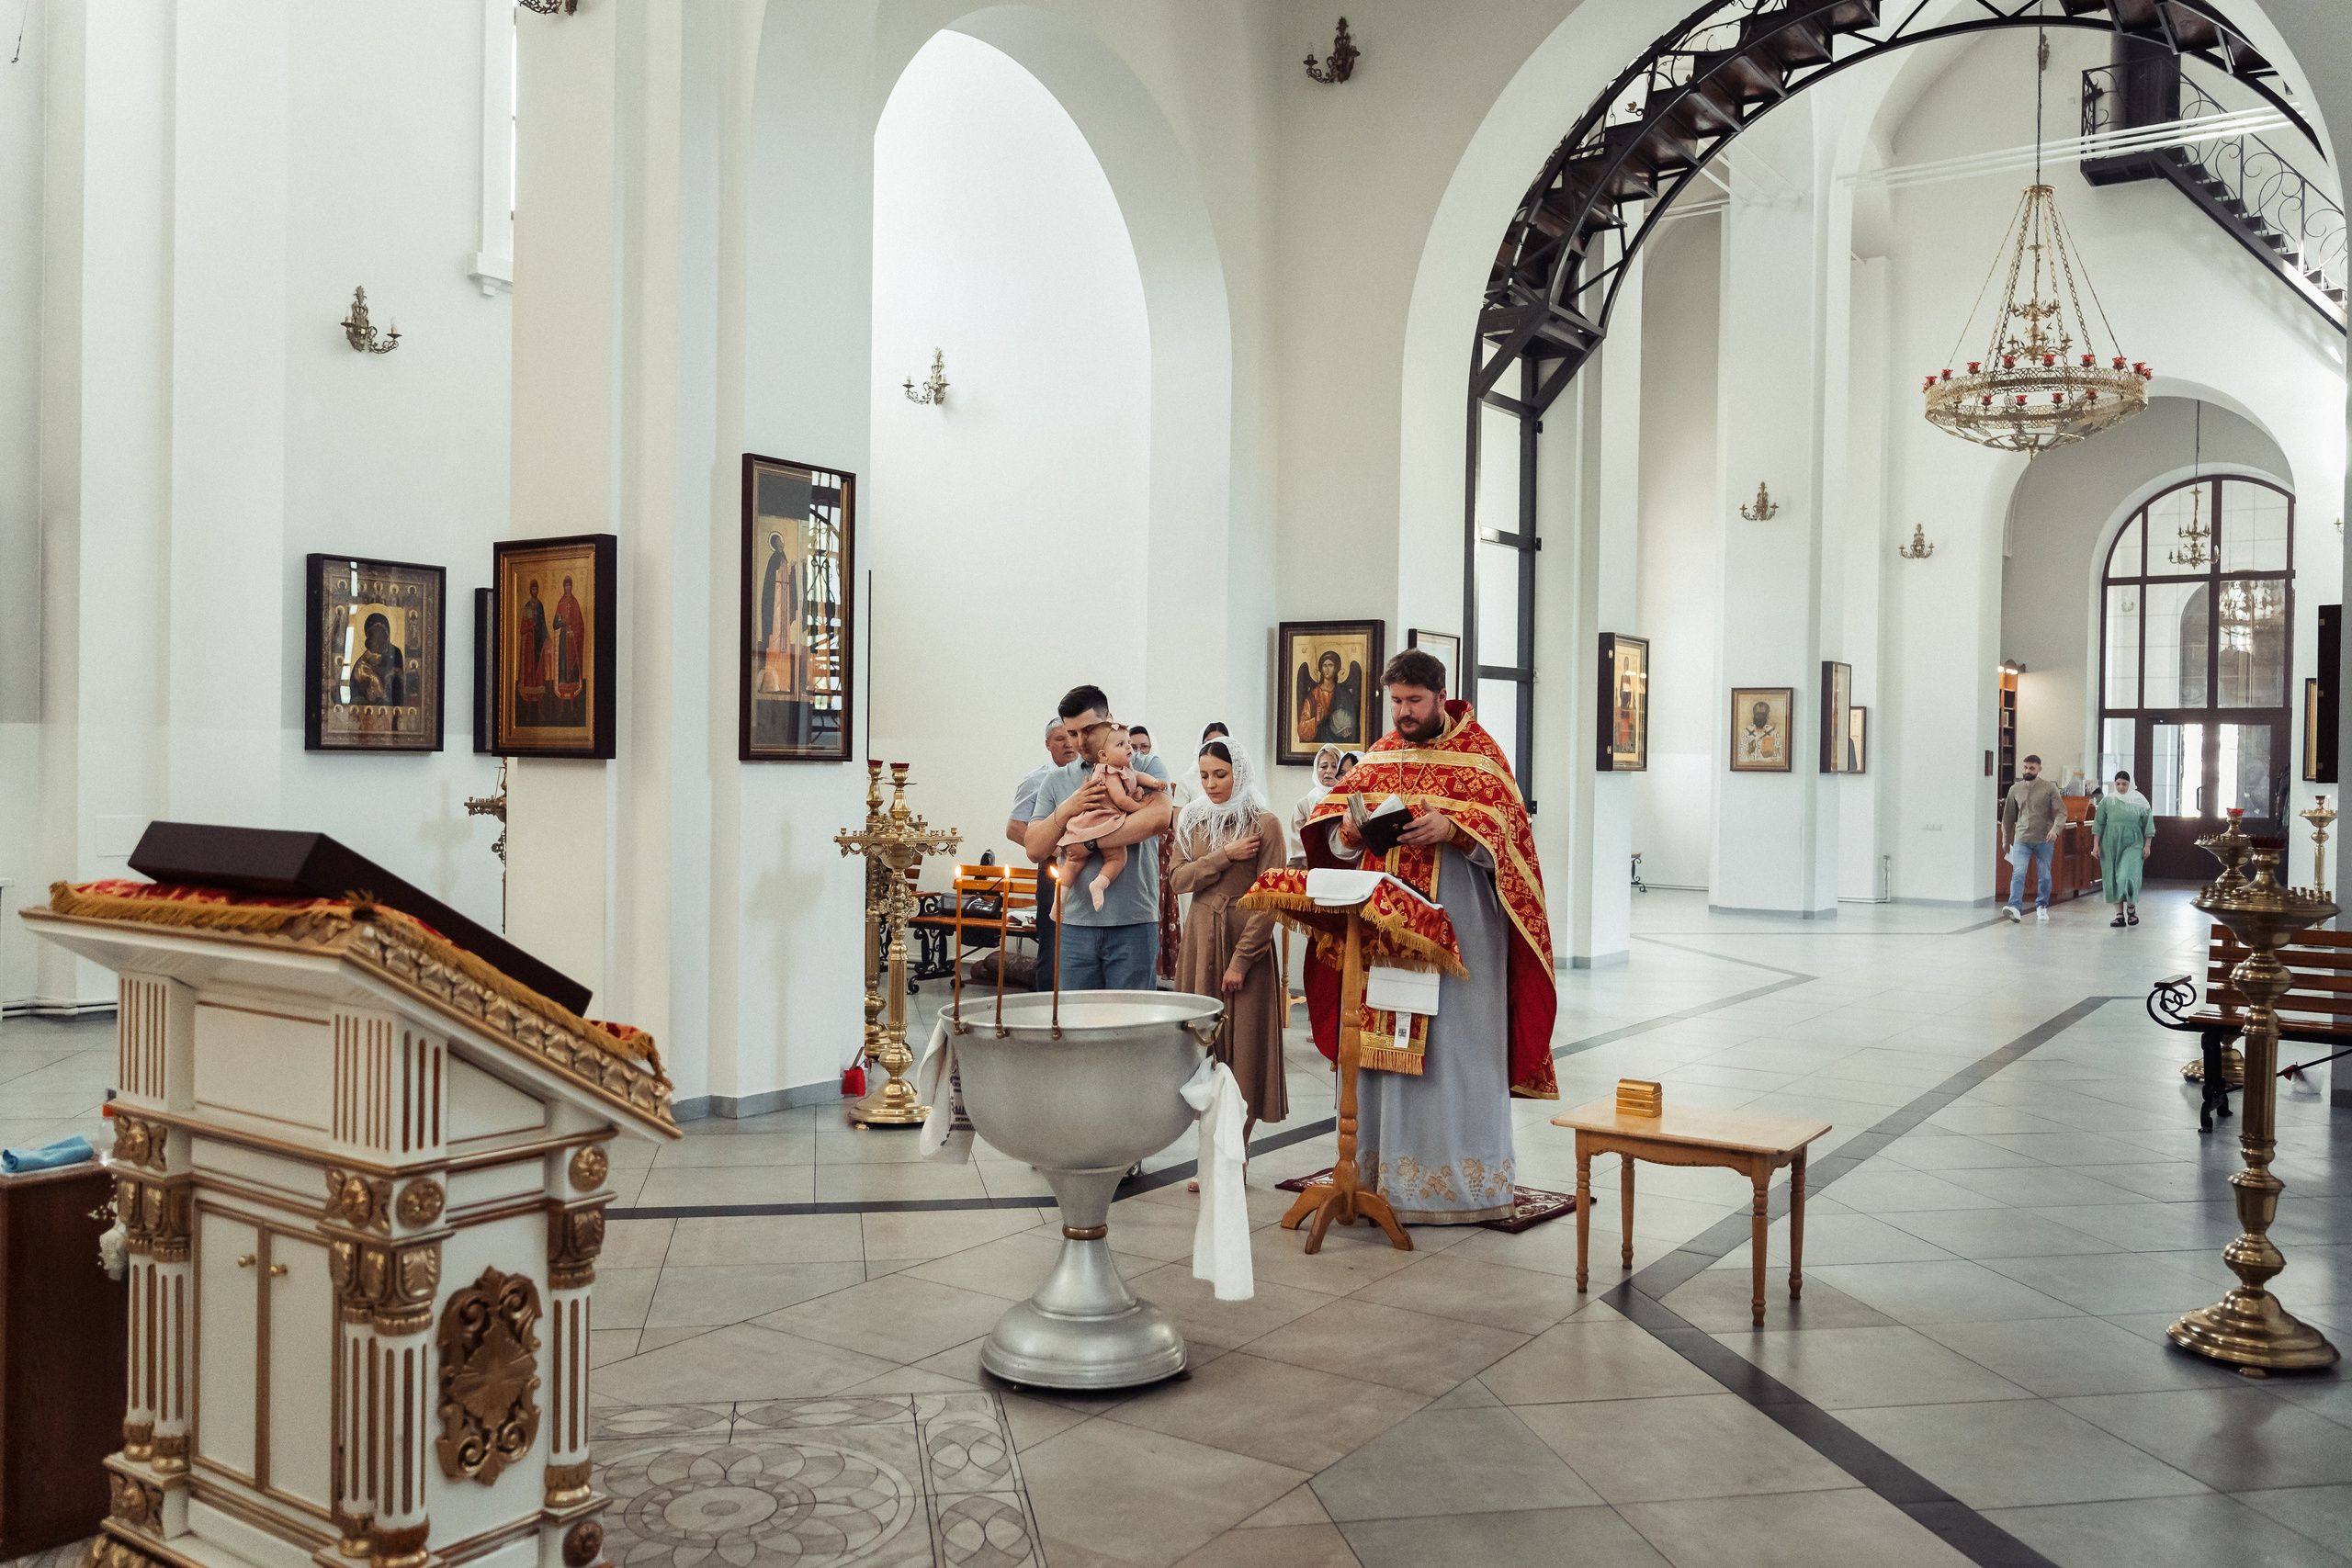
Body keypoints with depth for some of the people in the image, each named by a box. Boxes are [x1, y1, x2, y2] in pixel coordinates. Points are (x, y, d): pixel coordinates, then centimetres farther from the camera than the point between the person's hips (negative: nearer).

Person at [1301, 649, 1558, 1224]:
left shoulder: (1479, 752, 0)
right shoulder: (1378, 756, 14)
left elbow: (1504, 831, -8)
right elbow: (1335, 834, 13)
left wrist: (1452, 829, -24)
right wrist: (1349, 828, -9)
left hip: (1457, 921, -4)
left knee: (1453, 1044, -3)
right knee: (1384, 1041, 4)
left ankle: (1463, 1180, 5)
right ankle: (1388, 1172, 13)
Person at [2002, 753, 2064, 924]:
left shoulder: (2049, 788, -2)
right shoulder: (2015, 789, 7)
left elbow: (2061, 811, -7)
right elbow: (2009, 815, 16)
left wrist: (2055, 829, -25)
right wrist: (2005, 837, 20)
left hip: (2044, 840, -1)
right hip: (2021, 839, 1)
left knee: (2045, 876, 8)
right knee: (2018, 873, -13)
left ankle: (2042, 907, 24)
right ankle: (2015, 907, -22)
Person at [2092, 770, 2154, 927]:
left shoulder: (2140, 801, -1)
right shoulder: (2107, 801, 2)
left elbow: (2148, 825, 3)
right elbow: (2099, 824, 5)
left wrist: (2147, 845, -1)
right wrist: (2096, 845, 0)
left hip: (2133, 845, -2)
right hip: (2111, 846, 2)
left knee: (2128, 876, -15)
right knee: (2113, 879, 1)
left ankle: (2131, 908, 8)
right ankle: (2119, 915, 7)